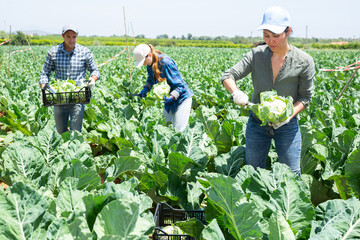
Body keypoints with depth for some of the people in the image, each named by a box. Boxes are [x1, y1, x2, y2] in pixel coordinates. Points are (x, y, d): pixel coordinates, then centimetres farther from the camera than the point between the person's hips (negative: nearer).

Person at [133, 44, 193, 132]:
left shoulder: (165, 63, -27)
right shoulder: (150, 64, -3)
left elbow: (179, 85, -24)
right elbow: (151, 79, 17)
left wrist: (172, 97, -40)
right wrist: (145, 89, -3)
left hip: (181, 97, -8)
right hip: (169, 98, 8)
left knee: (178, 130, -9)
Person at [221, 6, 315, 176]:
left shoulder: (304, 61, -12)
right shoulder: (256, 55, -8)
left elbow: (305, 97, -6)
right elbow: (228, 76, -9)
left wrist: (289, 115, -24)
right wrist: (236, 92, -31)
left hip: (287, 125, -2)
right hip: (257, 123, 2)